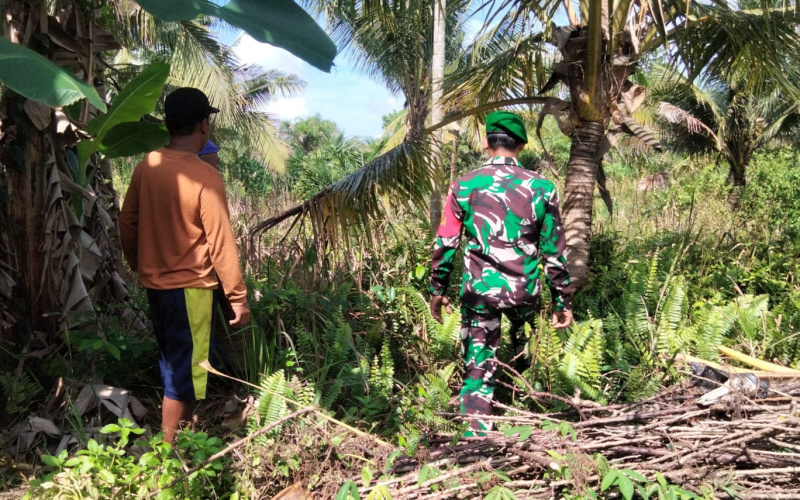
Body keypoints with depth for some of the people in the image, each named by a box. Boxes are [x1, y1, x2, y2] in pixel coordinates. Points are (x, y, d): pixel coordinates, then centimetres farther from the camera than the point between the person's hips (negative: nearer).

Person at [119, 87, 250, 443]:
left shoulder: (146, 166, 0)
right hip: (189, 287, -7)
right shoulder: (205, 177, -21)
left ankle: (177, 433, 37)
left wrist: (138, 265, 24)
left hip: (154, 282, 7)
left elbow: (127, 222, 9)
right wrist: (239, 298, -12)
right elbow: (221, 243, -19)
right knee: (183, 372, 5)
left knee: (172, 362, 22)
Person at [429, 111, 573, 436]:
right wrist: (562, 301, 9)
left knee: (479, 367, 7)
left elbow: (445, 244, 0)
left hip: (479, 290, -1)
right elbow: (554, 251, 1)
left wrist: (437, 289, 12)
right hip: (524, 290, 1)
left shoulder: (464, 186, -2)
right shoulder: (542, 188, -2)